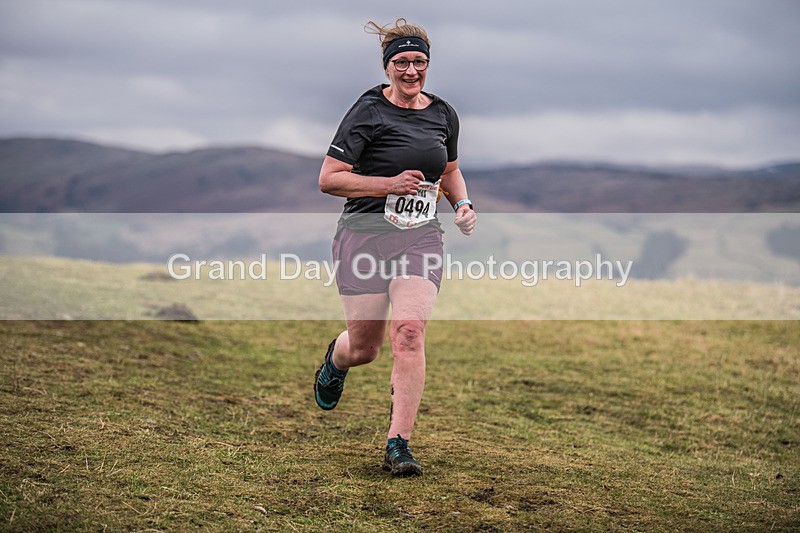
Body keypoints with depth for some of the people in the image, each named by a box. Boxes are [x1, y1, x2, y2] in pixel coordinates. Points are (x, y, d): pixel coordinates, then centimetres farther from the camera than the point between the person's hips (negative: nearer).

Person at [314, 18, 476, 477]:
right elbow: (328, 179, -9)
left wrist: (463, 204, 8)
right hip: (366, 233, -3)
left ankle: (399, 444, -12)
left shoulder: (443, 114, 9)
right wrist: (391, 184, -17)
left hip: (422, 237, 3)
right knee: (364, 347, 5)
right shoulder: (369, 111, -7)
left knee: (409, 333, -17)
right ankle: (336, 360, 44)